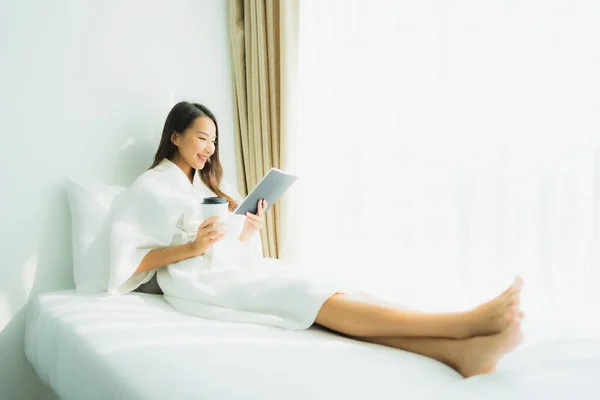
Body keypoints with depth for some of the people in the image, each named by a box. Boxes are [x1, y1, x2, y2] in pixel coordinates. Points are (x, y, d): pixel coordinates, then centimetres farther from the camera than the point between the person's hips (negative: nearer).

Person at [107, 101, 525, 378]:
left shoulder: (214, 186, 25)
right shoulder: (149, 188, 5)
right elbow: (131, 260, -5)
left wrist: (250, 232, -2)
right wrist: (190, 247, -18)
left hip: (239, 269, 6)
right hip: (199, 279, -6)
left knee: (316, 295, -25)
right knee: (302, 292, -28)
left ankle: (458, 350, -46)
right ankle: (463, 323, -43)